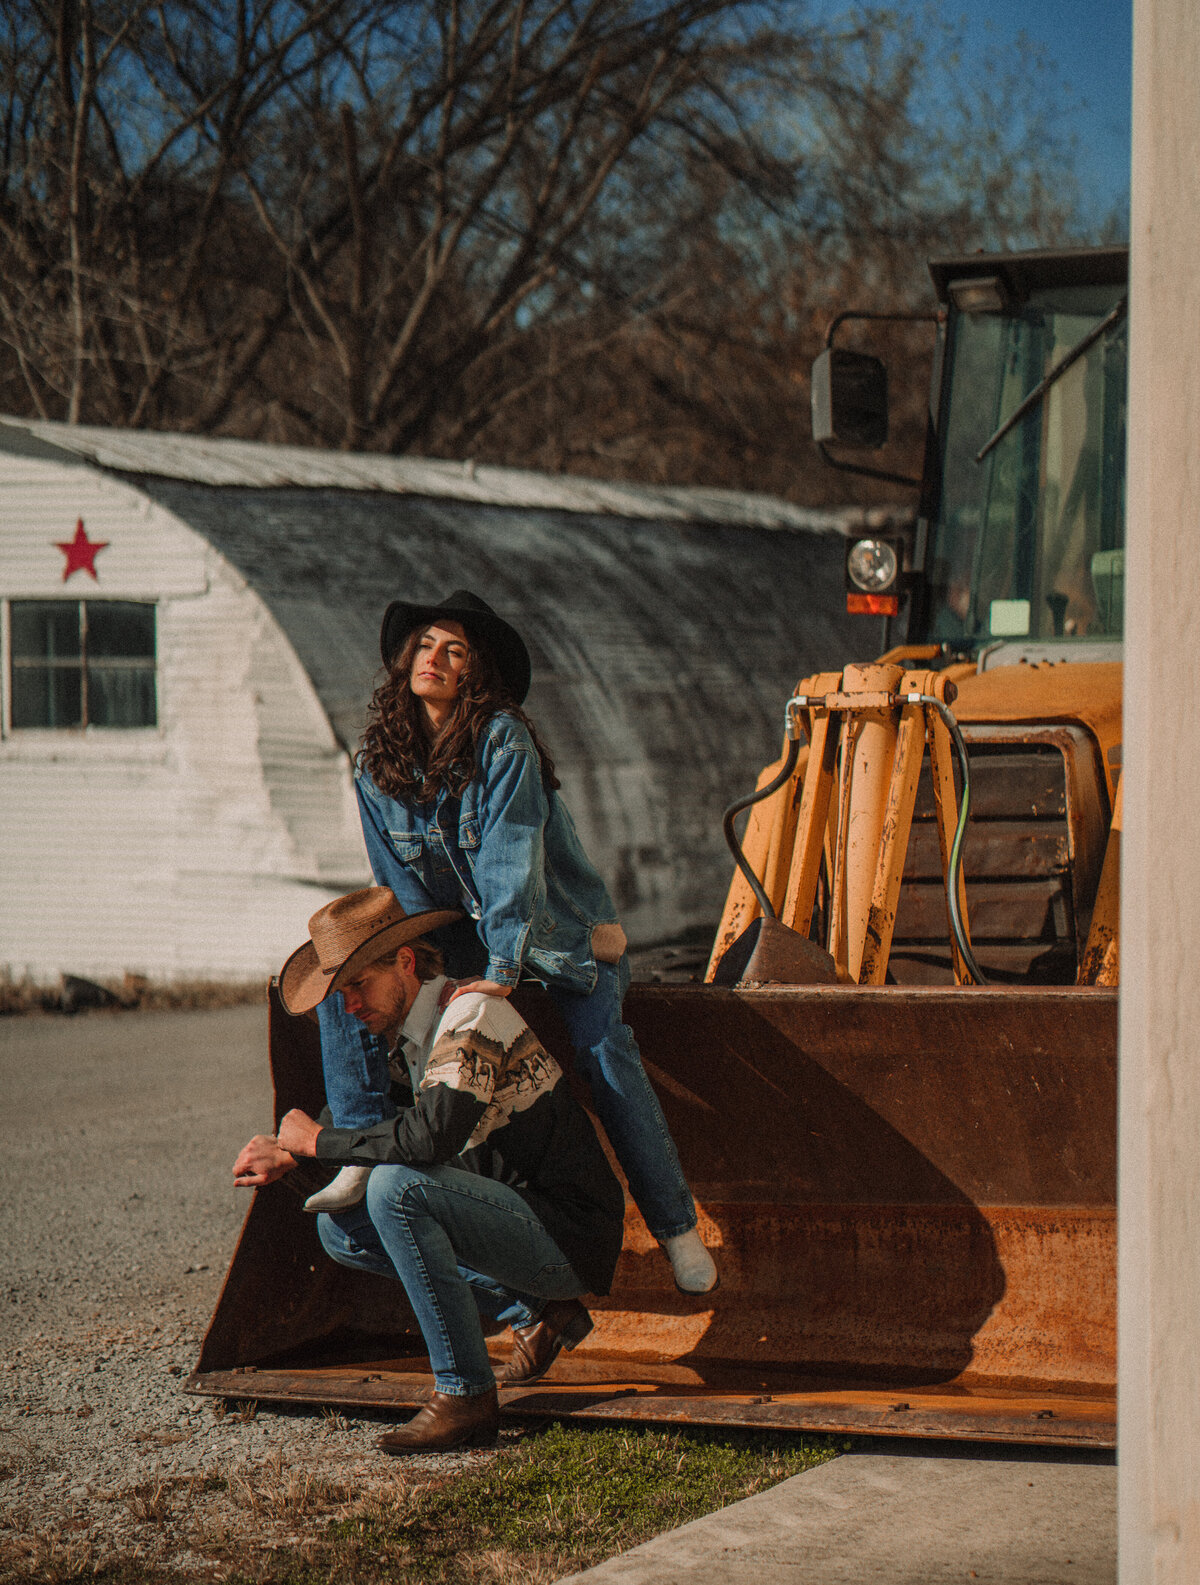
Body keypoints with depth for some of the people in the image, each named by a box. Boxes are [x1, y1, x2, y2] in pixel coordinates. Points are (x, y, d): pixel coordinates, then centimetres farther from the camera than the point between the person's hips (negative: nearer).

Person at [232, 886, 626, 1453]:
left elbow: (431, 1135, -32)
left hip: (569, 1235, -9)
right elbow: (387, 1137, 25)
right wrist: (288, 1157, 11)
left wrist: (317, 1139, -18)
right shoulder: (407, 1038, 10)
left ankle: (465, 1395, -19)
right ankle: (532, 1310, 7)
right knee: (339, 1226, 7)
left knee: (397, 1187, -27)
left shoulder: (472, 1012, -18)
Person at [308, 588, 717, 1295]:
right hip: (455, 930, 5)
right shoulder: (380, 765, -2)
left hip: (556, 925, -5)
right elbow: (402, 884, 2)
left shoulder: (503, 740, -19)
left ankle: (676, 1225, -16)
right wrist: (445, 961, -11)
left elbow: (512, 860, -27)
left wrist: (502, 968, -35)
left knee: (604, 1053, -25)